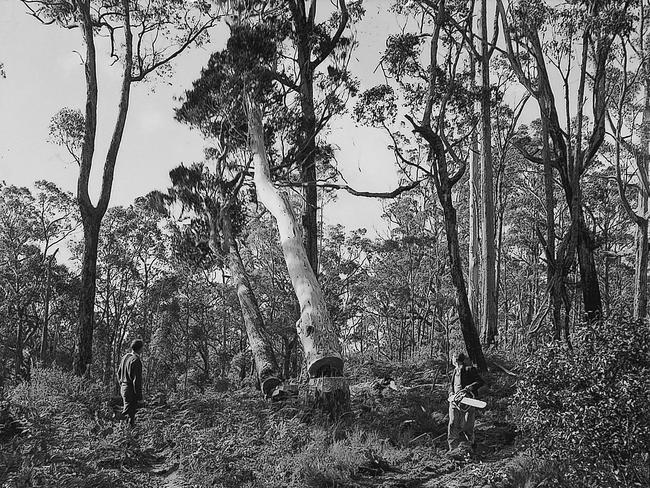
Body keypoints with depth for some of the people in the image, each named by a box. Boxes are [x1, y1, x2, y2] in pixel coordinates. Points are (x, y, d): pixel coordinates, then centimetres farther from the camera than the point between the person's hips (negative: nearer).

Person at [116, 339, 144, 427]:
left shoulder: (125, 357, 8)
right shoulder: (136, 361, -19)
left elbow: (118, 373, 17)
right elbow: (136, 380, -21)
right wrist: (139, 395, -16)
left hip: (123, 387, 9)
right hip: (131, 389, -9)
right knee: (129, 412, -2)